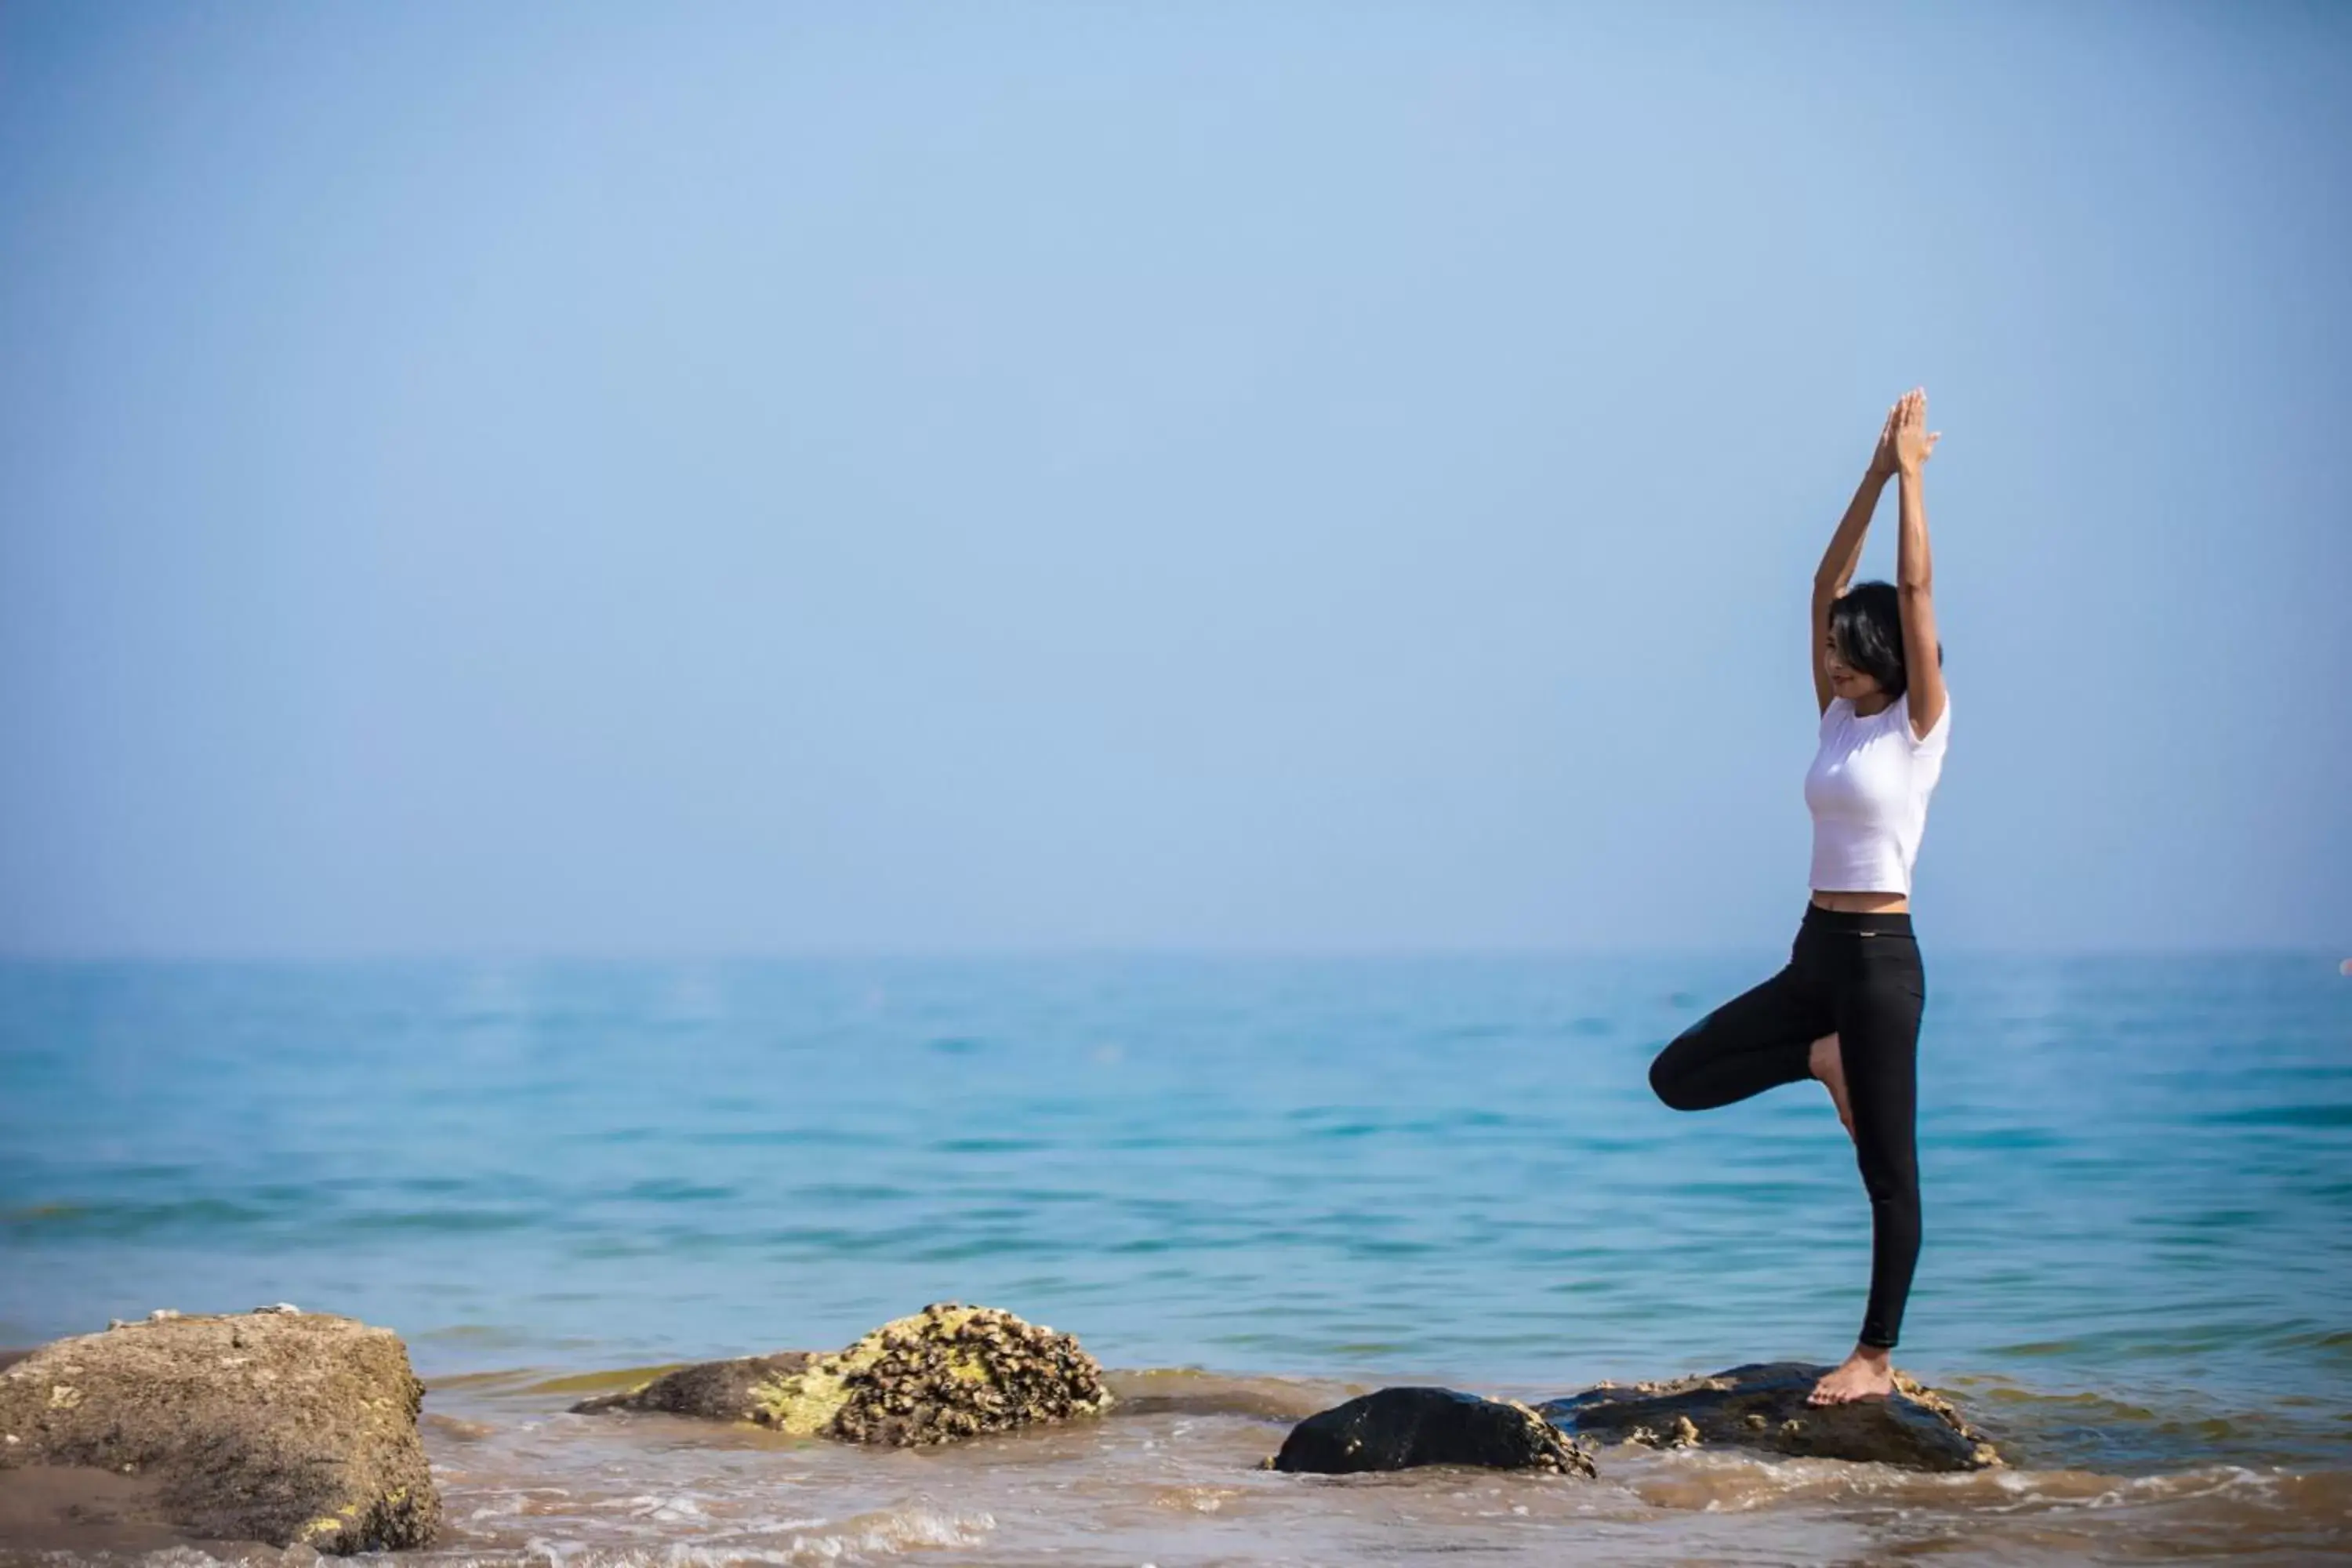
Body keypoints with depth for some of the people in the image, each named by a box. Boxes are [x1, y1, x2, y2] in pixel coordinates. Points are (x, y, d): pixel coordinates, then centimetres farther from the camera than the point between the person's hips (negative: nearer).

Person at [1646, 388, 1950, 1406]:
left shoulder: (1918, 727, -6)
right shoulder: (1839, 716, 11)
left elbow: (1916, 590, -11)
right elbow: (1826, 584, 8)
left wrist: (1910, 478, -6)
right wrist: (1874, 477, 5)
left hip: (1880, 956, -7)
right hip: (1814, 951, 7)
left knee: (1886, 1169, 0)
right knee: (1677, 1077, 0)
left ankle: (1877, 1359, 8)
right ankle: (1824, 1061, 19)